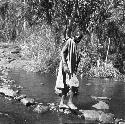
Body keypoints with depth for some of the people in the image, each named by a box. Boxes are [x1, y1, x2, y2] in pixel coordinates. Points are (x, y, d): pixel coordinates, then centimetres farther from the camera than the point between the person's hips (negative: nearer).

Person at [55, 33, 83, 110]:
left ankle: (62, 103, 10)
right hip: (67, 65, -9)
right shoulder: (69, 42, -9)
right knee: (73, 83, -14)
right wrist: (65, 65, -24)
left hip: (72, 67, 9)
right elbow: (62, 52, -16)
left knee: (67, 85, 7)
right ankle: (70, 102, -6)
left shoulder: (75, 44, 18)